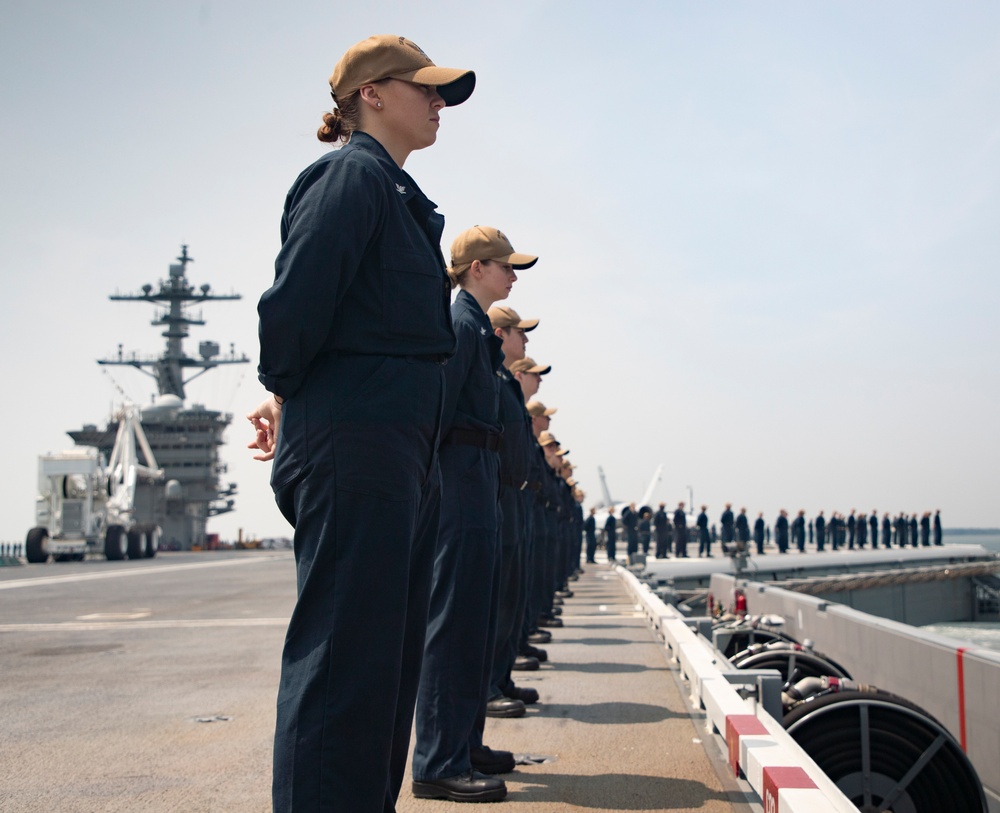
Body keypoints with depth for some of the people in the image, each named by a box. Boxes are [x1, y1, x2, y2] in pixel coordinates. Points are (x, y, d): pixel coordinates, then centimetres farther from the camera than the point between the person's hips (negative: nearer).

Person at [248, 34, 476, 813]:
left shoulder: (394, 191, 22)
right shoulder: (353, 173, -7)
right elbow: (295, 300, -17)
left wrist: (292, 399, 11)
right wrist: (288, 395, -2)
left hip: (402, 453, 10)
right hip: (356, 443, -10)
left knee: (387, 657, 14)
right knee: (347, 656, -9)